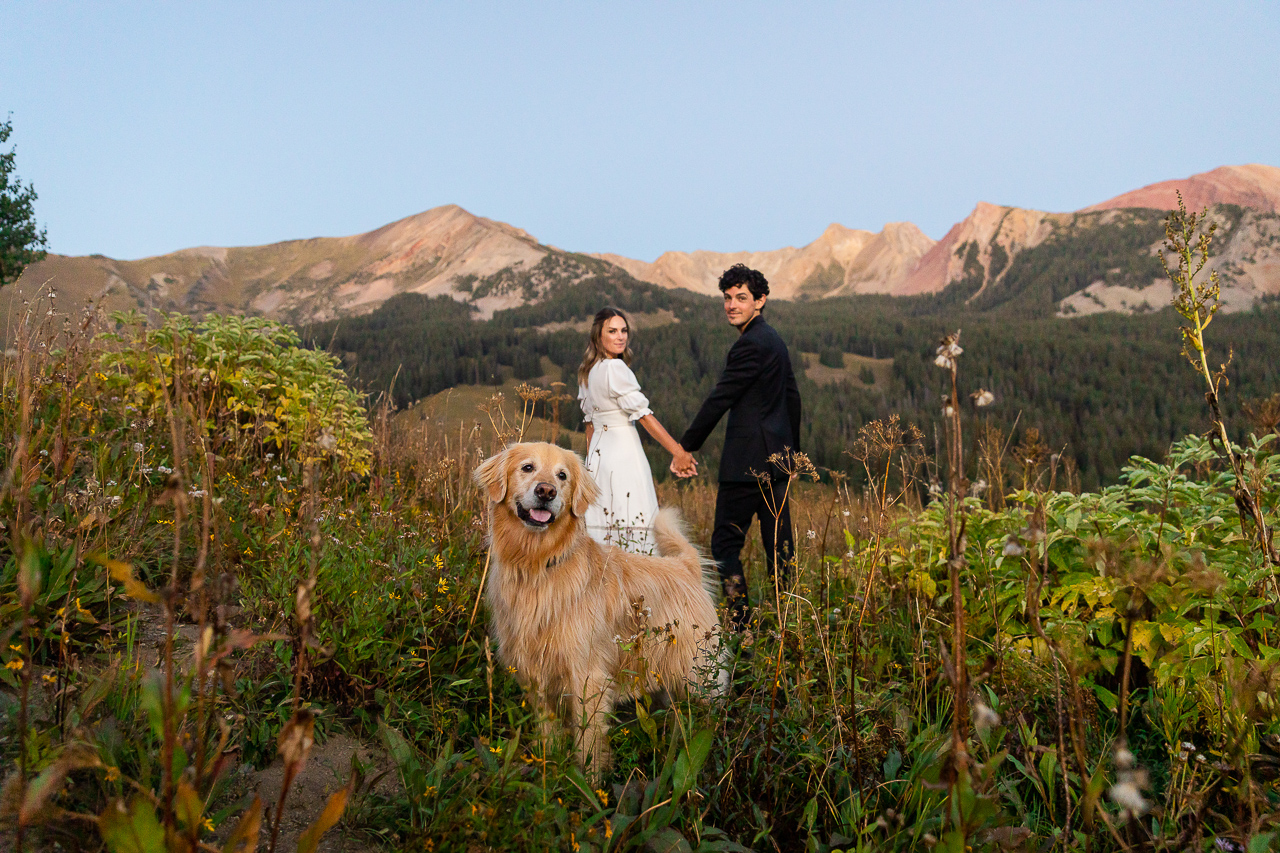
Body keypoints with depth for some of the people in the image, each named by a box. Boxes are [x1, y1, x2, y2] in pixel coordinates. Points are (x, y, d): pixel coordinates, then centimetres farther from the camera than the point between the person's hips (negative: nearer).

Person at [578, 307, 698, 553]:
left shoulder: (588, 372, 13)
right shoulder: (615, 368, -13)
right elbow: (643, 415, -16)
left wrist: (592, 463, 21)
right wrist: (678, 451, -14)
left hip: (598, 454, 9)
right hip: (624, 451, -9)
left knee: (602, 525, 9)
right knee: (633, 526, -6)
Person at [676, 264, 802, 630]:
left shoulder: (750, 344, -15)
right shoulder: (774, 339, 16)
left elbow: (719, 399, -15)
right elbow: (792, 397, 23)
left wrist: (685, 447, -8)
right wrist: (792, 450, 30)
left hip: (749, 460, -10)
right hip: (775, 459, 10)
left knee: (725, 543, -4)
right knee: (778, 544, 11)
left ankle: (741, 624, -3)